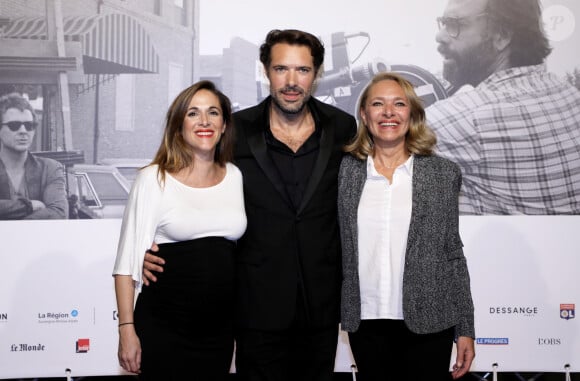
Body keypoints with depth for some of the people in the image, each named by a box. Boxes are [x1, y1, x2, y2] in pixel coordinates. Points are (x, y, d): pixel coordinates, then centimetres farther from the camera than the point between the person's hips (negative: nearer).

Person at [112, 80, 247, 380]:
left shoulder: (235, 176, 6)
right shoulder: (154, 179, -6)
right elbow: (128, 261, -7)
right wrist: (127, 329, -11)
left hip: (220, 330, 4)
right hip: (163, 330, -4)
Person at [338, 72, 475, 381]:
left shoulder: (444, 174, 0)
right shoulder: (345, 171, 1)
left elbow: (452, 253, 2)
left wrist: (466, 329, 1)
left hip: (428, 322, -1)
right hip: (365, 323, 1)